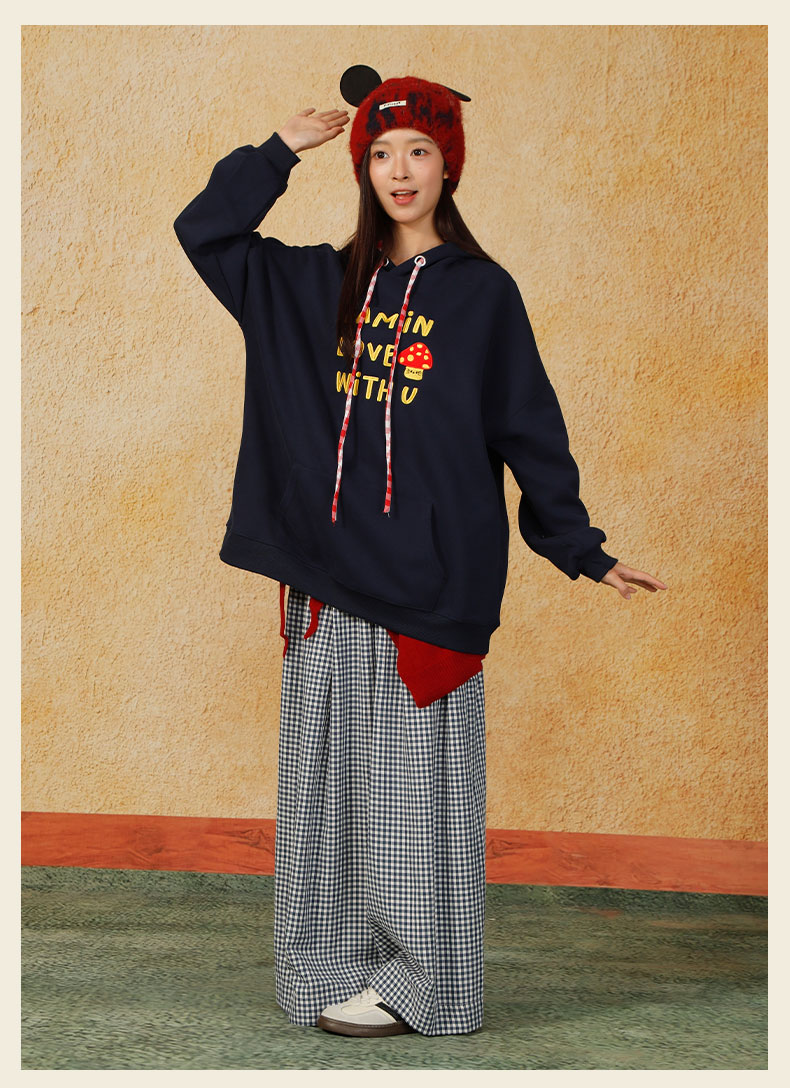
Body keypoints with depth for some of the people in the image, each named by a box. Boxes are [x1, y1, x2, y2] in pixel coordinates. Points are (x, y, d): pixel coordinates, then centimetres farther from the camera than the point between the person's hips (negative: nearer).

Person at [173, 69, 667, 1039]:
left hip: (425, 579, -4)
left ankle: (417, 983, 11)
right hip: (326, 574, 4)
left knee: (413, 785, 0)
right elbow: (205, 230, 16)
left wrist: (582, 551, 1)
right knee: (326, 781, 7)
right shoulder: (320, 285, 13)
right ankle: (335, 974, 18)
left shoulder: (482, 293, 2)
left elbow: (531, 432, 3)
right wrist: (287, 147, 11)